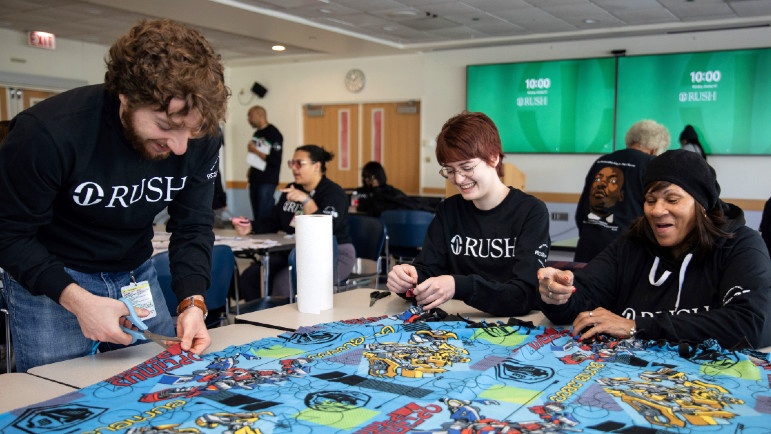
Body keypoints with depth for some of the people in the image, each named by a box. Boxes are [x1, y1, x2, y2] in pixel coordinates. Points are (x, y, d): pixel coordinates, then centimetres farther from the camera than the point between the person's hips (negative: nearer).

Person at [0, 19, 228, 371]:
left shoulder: (201, 138, -17)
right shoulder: (46, 133, -28)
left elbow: (193, 226, -8)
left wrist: (193, 301, -23)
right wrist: (76, 300, -30)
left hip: (136, 274, 4)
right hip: (49, 278, -3)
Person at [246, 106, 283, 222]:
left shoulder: (273, 134, -8)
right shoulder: (256, 134, 16)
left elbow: (275, 161, -15)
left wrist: (255, 150, -12)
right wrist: (250, 171, 8)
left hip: (267, 182, -8)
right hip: (254, 180, 8)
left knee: (264, 217, -11)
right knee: (256, 216, 6)